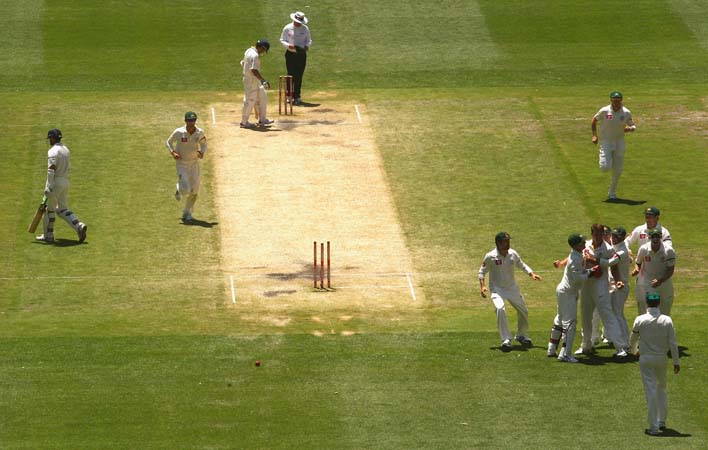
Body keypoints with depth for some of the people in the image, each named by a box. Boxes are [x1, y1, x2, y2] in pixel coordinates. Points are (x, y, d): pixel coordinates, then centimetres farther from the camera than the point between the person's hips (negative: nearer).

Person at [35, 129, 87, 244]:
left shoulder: (53, 151, -15)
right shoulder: (66, 150, 12)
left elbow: (51, 170, -21)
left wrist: (48, 187, -22)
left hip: (55, 183, -8)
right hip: (66, 182, 8)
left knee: (50, 208, 4)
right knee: (62, 209, 12)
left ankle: (48, 235, 11)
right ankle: (79, 226, -7)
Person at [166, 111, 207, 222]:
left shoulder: (200, 132, -6)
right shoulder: (179, 132, -14)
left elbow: (203, 144, 10)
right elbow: (168, 142, -1)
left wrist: (202, 152, -12)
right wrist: (173, 152, -18)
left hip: (194, 163, 3)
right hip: (181, 164, -3)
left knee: (194, 191, 4)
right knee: (186, 189, -15)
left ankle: (187, 213, 22)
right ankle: (179, 189, 25)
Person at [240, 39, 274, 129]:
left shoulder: (248, 51, 7)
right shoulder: (255, 55, -23)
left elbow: (243, 63, 18)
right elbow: (254, 70, -29)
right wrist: (264, 81, -28)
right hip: (252, 81, -10)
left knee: (263, 96, 16)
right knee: (250, 101, 0)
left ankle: (262, 119, 22)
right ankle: (244, 122, 10)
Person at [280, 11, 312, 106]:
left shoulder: (305, 29, 3)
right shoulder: (287, 28, -2)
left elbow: (309, 40, 11)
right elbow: (282, 40, 3)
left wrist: (307, 46, -11)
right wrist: (289, 45, -16)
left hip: (301, 54, 1)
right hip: (290, 54, -1)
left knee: (299, 76, 2)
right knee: (291, 75, -1)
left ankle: (296, 96, 8)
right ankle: (289, 96, 11)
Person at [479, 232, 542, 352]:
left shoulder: (513, 254, -6)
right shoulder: (490, 257, -16)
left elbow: (522, 265, 10)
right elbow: (482, 271, -6)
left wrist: (531, 274, -7)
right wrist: (482, 286, -19)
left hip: (512, 288, 5)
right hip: (497, 289, -5)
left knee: (523, 311, 14)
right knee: (500, 308, -31)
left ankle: (521, 335, 41)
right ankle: (506, 340, -26)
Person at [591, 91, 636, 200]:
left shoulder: (626, 113, -6)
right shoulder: (604, 111, -11)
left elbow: (633, 126, 5)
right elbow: (594, 120, 4)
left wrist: (630, 128, -20)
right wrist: (594, 135, -4)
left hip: (619, 142, 2)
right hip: (606, 142, -2)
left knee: (617, 170, 5)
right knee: (605, 167, -15)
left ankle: (612, 193, 24)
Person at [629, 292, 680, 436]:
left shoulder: (640, 320, -10)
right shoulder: (667, 320, -8)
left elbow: (633, 340, 3)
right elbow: (673, 343, -7)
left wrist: (634, 351, 25)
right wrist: (676, 362, 2)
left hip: (646, 359, -2)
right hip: (662, 359, 2)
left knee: (651, 391, -2)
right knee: (662, 389, 21)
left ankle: (653, 427, -4)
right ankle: (662, 422, 28)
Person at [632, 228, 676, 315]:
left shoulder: (668, 250, -17)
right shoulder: (643, 249, -12)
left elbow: (670, 270, -14)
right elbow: (638, 262, 6)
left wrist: (660, 281, -29)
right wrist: (636, 269, -18)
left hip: (664, 282, 0)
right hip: (646, 284, 0)